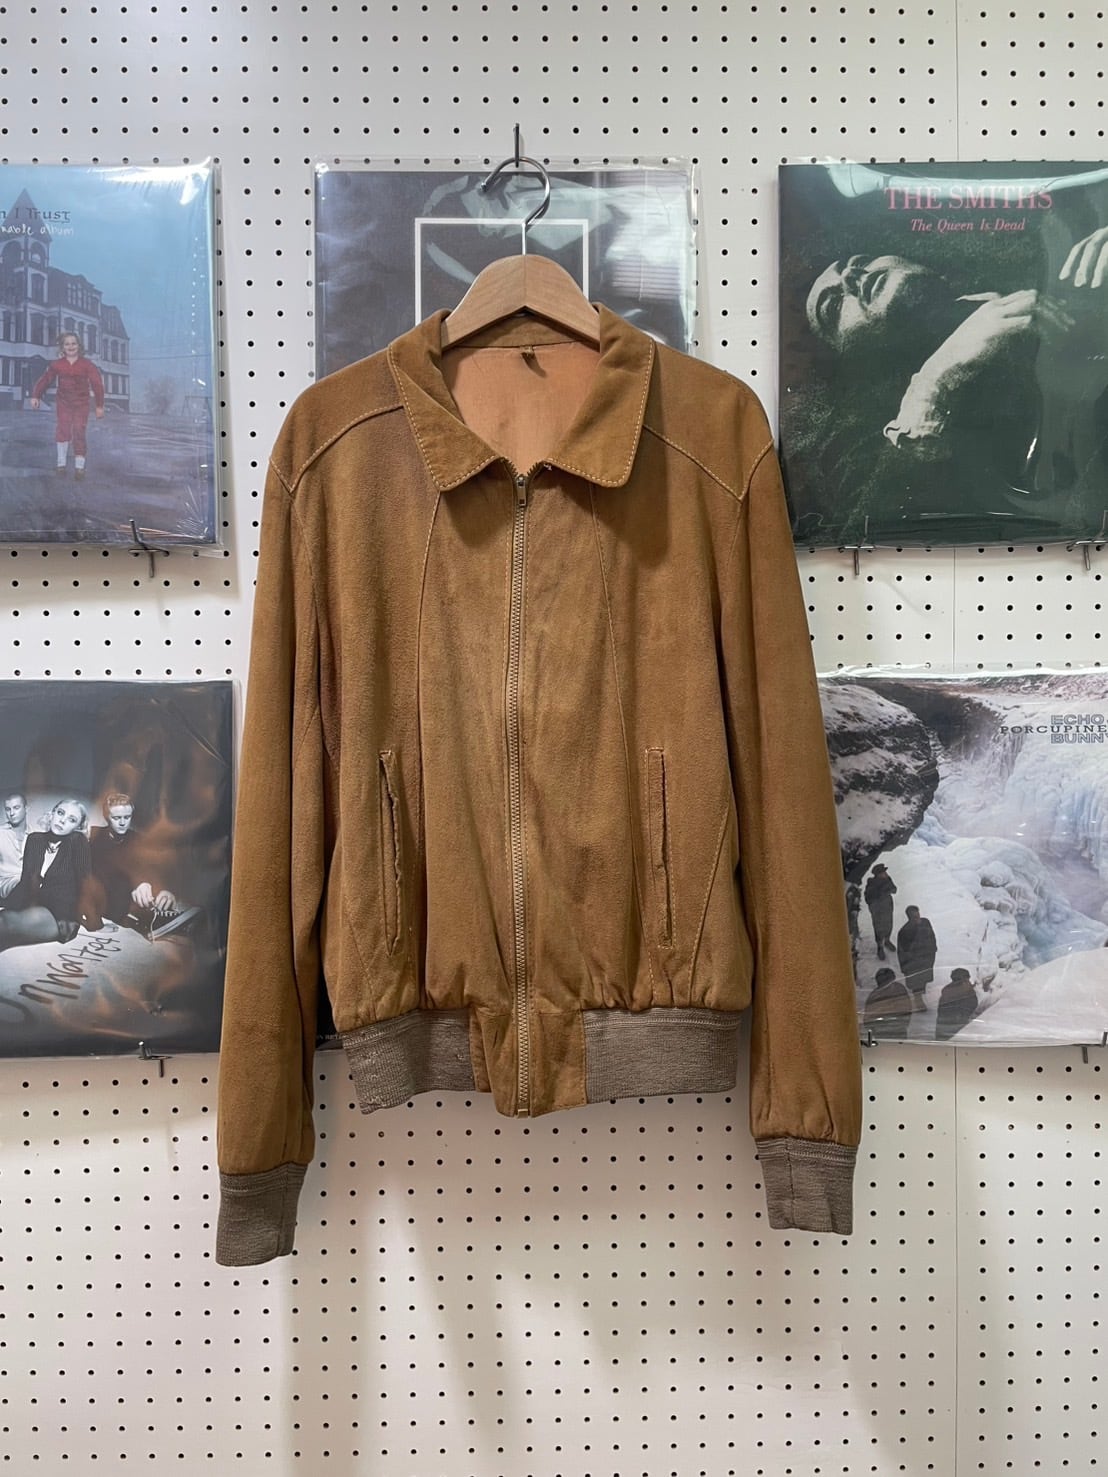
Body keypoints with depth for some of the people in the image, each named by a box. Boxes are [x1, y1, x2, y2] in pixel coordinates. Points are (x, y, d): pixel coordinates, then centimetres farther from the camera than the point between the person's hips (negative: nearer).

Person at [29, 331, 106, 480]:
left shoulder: (87, 364, -5)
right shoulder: (57, 364, 0)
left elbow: (97, 384, -4)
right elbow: (44, 379, 5)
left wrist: (99, 406, -7)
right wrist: (36, 396, -3)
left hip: (81, 403, -1)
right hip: (63, 402, 1)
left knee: (80, 431, -3)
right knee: (62, 428, -11)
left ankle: (79, 466, 4)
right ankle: (62, 462, -1)